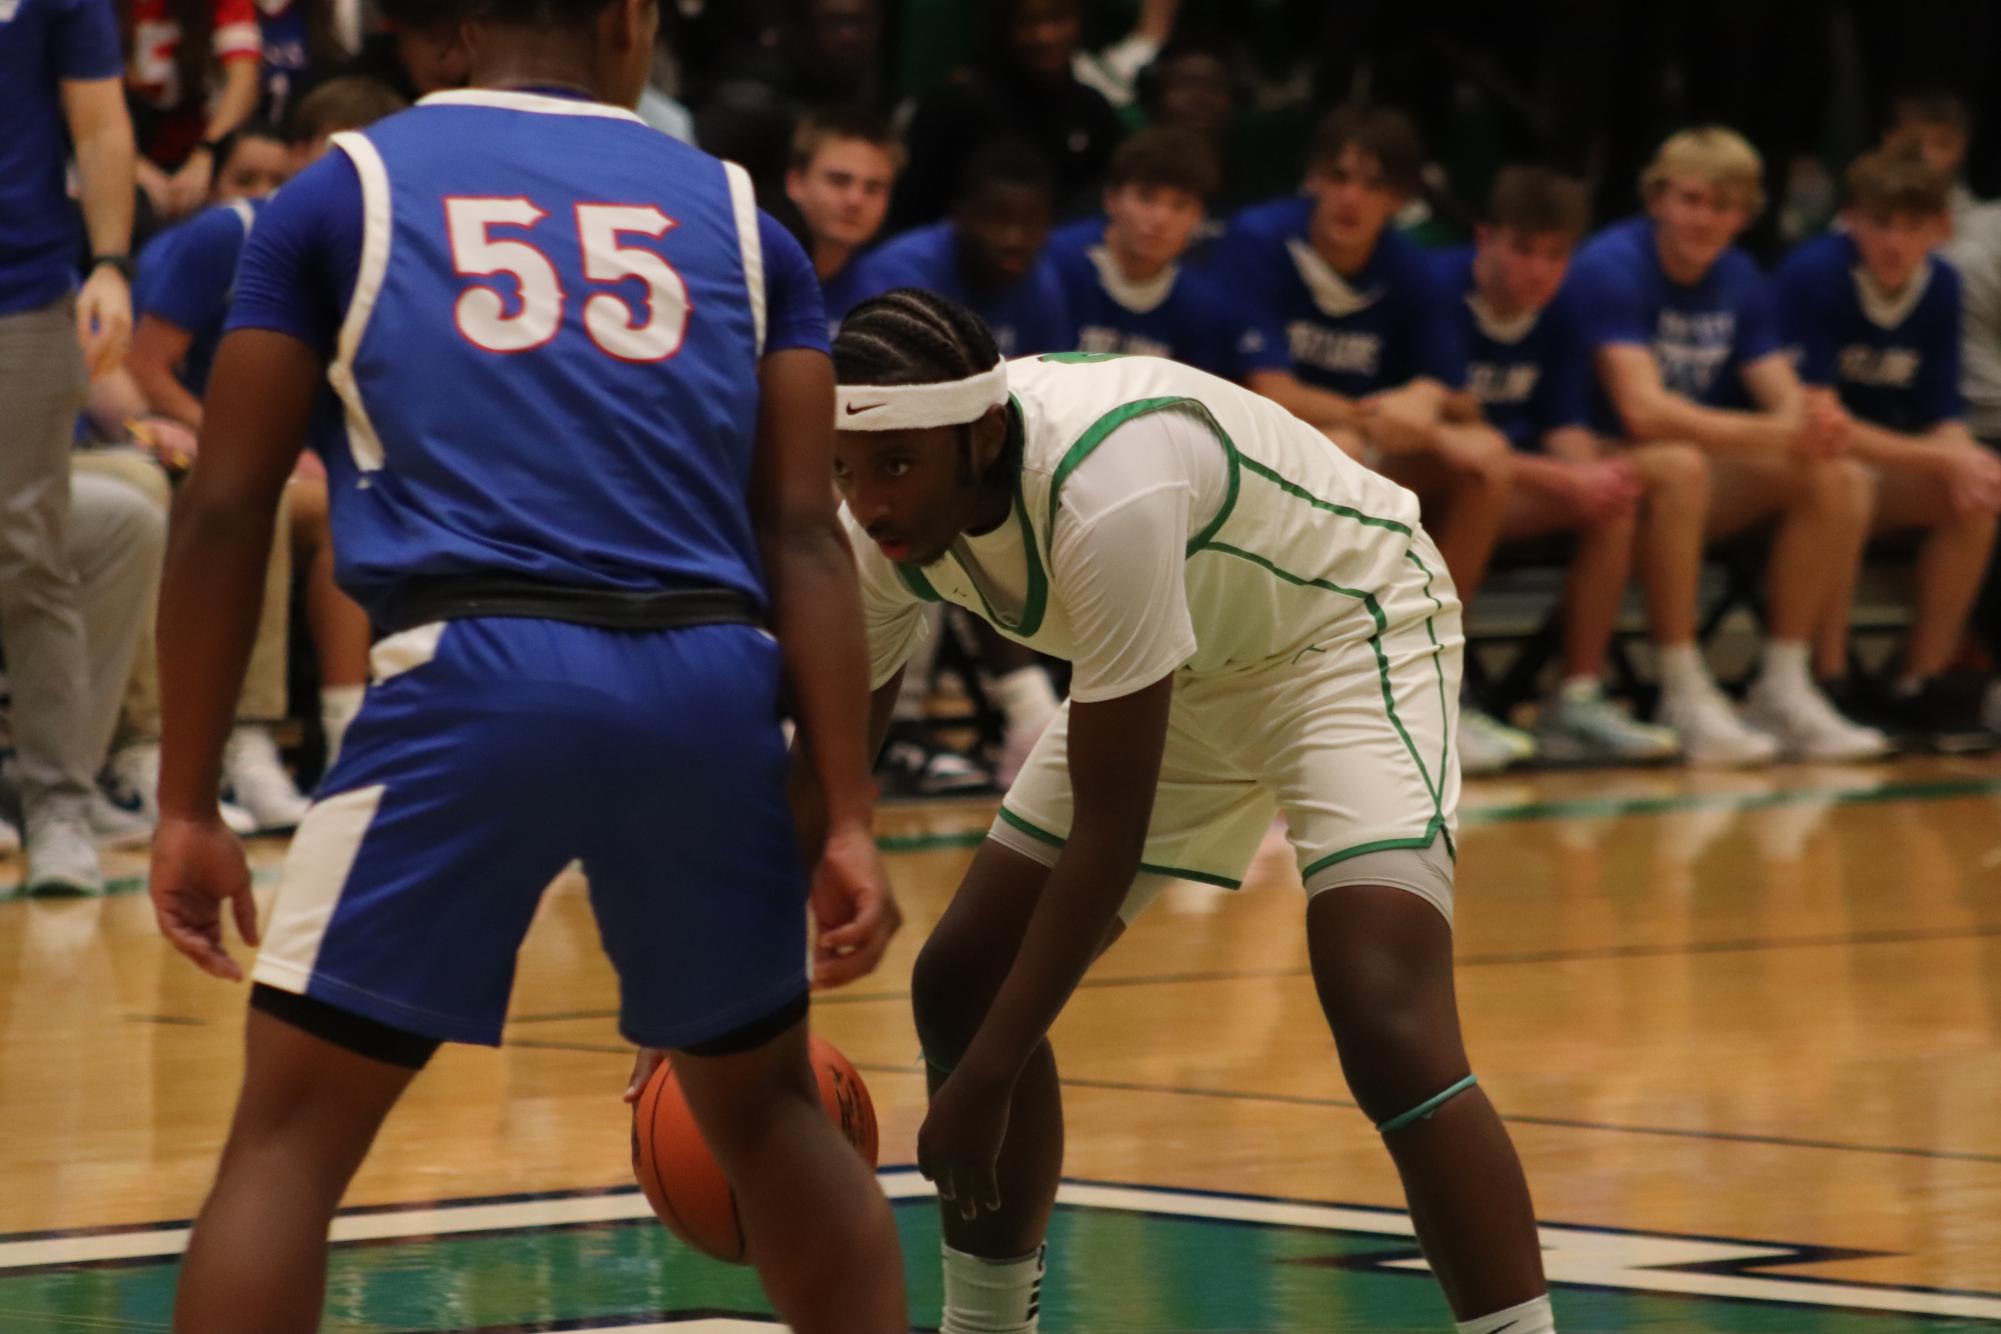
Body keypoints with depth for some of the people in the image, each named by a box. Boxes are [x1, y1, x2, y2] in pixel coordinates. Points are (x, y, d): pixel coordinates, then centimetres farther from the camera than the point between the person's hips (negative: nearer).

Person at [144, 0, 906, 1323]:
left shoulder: (343, 192, 12)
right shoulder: (736, 213, 17)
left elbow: (225, 508, 7)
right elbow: (803, 531, 9)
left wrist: (188, 805, 11)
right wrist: (847, 826, 7)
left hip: (473, 677, -2)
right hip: (707, 684, 3)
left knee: (290, 1130, 4)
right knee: (767, 1102, 23)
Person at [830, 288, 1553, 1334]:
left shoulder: (1107, 493, -39)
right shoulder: (889, 517, -17)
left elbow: (1109, 832, -33)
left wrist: (987, 1077, -29)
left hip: (1348, 629, -8)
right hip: (1188, 669, 8)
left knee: (1387, 1029, -27)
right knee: (962, 985, 4)